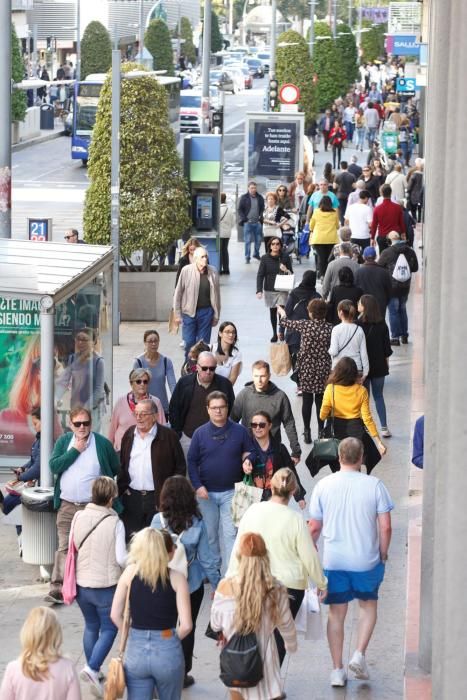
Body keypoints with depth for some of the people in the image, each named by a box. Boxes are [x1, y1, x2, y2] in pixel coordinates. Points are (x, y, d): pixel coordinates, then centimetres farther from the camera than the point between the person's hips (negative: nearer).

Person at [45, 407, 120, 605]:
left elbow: (116, 470, 8)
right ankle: (57, 588, -4)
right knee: (64, 547, -2)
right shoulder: (63, 442, 5)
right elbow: (54, 466, -7)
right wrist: (75, 451, -11)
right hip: (67, 505, 2)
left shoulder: (102, 443, -1)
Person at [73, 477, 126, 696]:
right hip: (106, 585, -4)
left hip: (81, 583, 4)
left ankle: (93, 670, 30)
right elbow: (121, 558, -14)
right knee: (109, 628, 9)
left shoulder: (78, 517, -6)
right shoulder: (115, 523, -17)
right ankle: (92, 668, -8)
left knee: (91, 625, 22)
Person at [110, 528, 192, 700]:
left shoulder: (130, 572, -1)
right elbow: (186, 626, -11)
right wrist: (172, 640, 8)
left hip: (136, 650, 1)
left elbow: (115, 615, 0)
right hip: (167, 653, -1)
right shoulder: (176, 578, -7)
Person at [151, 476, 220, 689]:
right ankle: (183, 673, 24)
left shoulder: (158, 520, -16)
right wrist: (217, 584, 1)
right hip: (192, 583, 0)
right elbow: (205, 557, -11)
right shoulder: (196, 523, -16)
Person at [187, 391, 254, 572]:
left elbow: (250, 454, 8)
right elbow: (192, 462, 0)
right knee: (209, 533, 12)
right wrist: (198, 486, -11)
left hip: (231, 491, -1)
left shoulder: (240, 431, -2)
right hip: (206, 492, 1)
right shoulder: (200, 433, -1)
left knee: (231, 533, -5)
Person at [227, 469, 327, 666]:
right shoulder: (295, 519, -15)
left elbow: (238, 548, 1)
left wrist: (231, 578, 13)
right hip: (289, 585, -3)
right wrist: (321, 583, 8)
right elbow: (309, 556, -7)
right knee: (280, 637, 8)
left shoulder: (253, 511, -7)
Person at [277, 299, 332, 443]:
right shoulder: (330, 328, -7)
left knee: (307, 400, 7)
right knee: (320, 400, 10)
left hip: (306, 367, -1)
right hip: (323, 369, 1)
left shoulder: (305, 325, -8)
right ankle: (321, 431, 14)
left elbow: (287, 323, 8)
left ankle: (307, 432, 11)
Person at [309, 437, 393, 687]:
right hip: (366, 560, -1)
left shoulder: (323, 485, -4)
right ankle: (359, 655, 5)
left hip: (333, 561, 1)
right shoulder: (374, 485, -8)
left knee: (336, 613, 12)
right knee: (368, 606, 21)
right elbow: (385, 527, -9)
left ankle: (338, 670, 15)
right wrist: (383, 555, 6)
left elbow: (314, 528, 0)